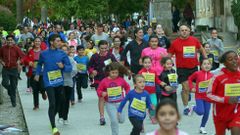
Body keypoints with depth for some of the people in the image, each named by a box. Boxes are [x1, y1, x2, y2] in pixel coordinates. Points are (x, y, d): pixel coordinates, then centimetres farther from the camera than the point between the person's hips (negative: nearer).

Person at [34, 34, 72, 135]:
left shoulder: (62, 54, 0)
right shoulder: (44, 54, -2)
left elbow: (70, 68, 0)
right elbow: (40, 64, 19)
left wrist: (63, 66, -18)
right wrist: (37, 74, 15)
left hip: (59, 82, 3)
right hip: (49, 82, -3)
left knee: (58, 103, 14)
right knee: (52, 104, -11)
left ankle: (52, 119, 40)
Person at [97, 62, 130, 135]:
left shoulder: (121, 80, -4)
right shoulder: (104, 81, -9)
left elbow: (127, 87, 12)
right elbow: (99, 90, -2)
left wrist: (127, 95, 0)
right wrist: (102, 93, -22)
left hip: (120, 103, 2)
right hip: (110, 104, -2)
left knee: (121, 120, 8)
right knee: (114, 121, -6)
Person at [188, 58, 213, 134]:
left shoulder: (212, 75, -5)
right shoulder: (197, 74, -10)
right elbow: (190, 79, 5)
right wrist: (192, 88, -2)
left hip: (208, 97, 3)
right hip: (199, 96, -3)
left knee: (206, 114, 7)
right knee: (201, 112, -14)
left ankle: (202, 127, 26)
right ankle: (193, 108, 20)